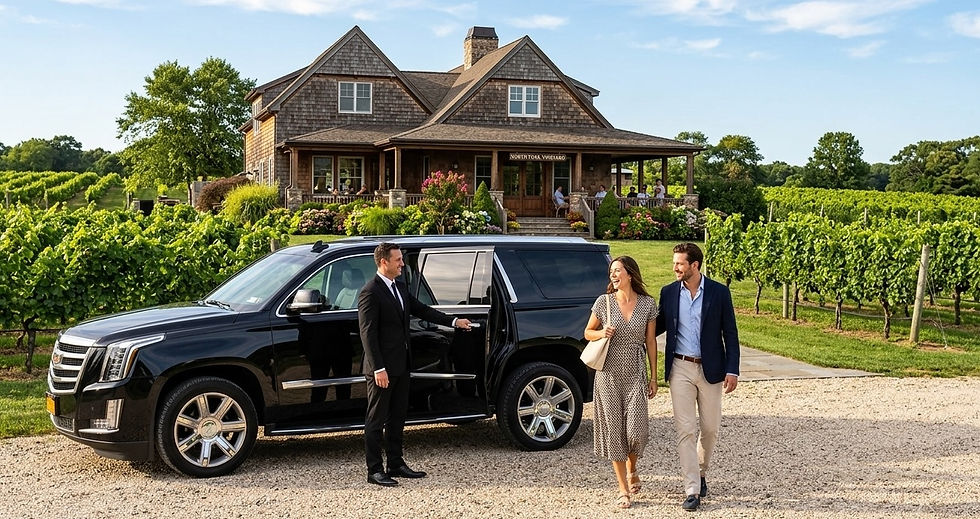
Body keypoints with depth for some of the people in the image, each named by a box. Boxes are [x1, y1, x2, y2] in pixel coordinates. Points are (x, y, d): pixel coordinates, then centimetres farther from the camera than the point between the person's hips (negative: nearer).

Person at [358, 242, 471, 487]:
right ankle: (374, 470, 8)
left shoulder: (399, 288, 12)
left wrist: (453, 321, 10)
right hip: (382, 368, -9)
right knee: (376, 419, 1)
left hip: (400, 366, 9)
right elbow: (368, 333, -18)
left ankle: (396, 464, 25)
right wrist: (378, 368, -21)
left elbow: (421, 309, 17)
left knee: (397, 416, 15)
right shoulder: (370, 292, -15)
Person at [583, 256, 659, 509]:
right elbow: (588, 332, 10)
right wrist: (602, 333, -13)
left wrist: (654, 376, 5)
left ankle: (632, 469, 26)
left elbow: (650, 341, 6)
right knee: (614, 429, 2)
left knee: (635, 429, -8)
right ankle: (624, 490, 13)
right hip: (609, 373, 0)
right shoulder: (604, 301, -1)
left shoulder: (648, 304, 0)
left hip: (635, 374, 0)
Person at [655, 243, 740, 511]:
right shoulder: (668, 292, 2)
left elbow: (730, 334, -1)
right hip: (680, 369, 1)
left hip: (710, 369, 0)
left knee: (710, 428, 10)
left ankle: (701, 471, 36)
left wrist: (732, 370, -7)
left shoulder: (719, 292, -3)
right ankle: (692, 490, 2)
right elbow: (660, 326, 14)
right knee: (685, 430, -3)